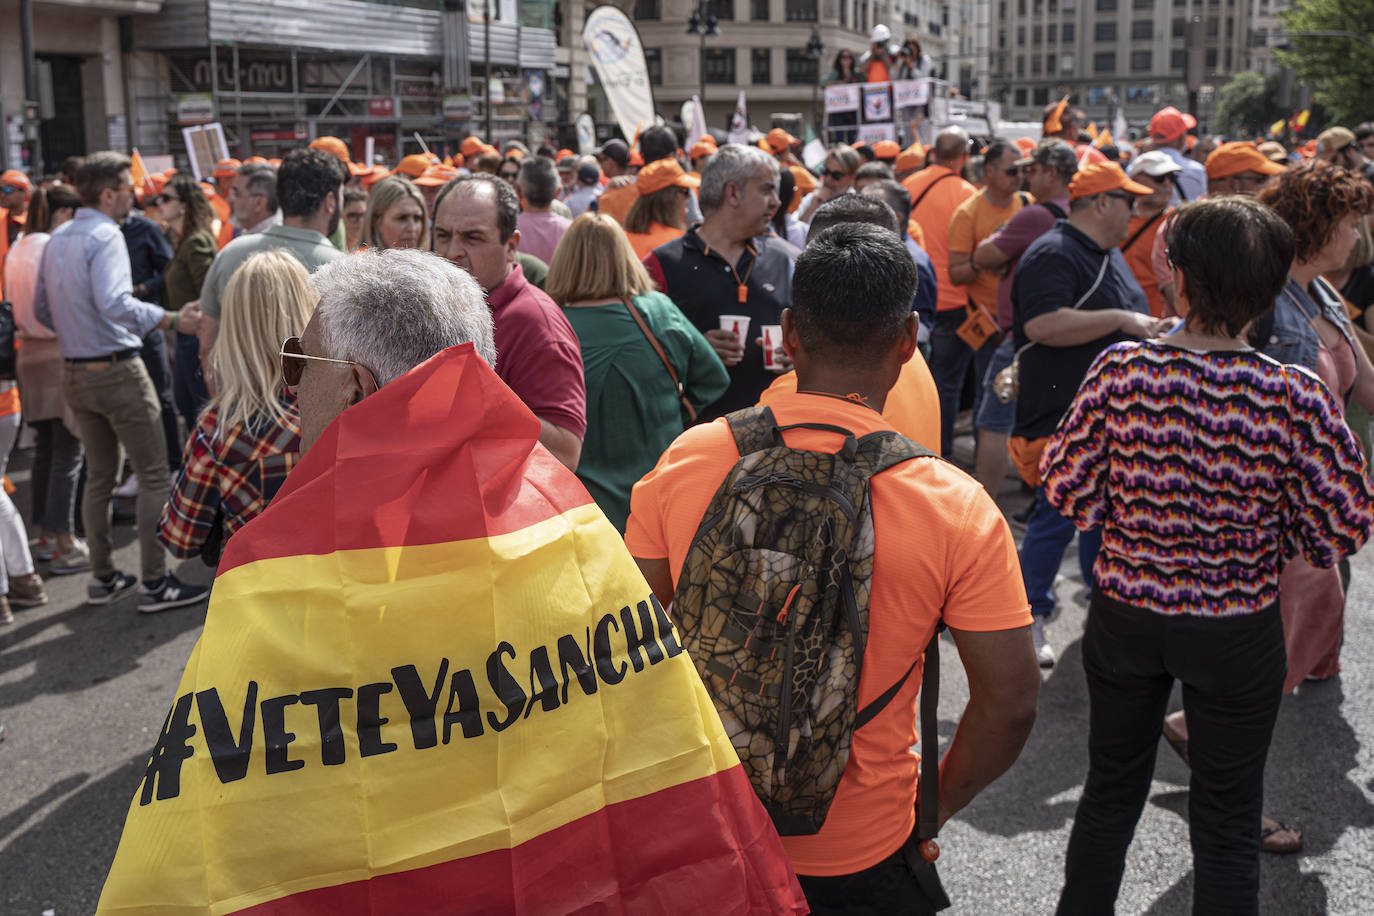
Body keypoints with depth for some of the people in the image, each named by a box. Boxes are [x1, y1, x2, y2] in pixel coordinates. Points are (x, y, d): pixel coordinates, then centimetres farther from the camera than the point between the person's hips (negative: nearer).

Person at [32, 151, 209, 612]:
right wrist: (171, 319, -27)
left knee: (99, 477, 16)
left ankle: (103, 577, 23)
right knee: (153, 475, -2)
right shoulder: (105, 235, -15)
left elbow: (41, 309, 18)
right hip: (118, 371, -9)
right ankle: (155, 582, 0)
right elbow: (114, 303, -30)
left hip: (76, 374, 9)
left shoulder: (57, 238, 11)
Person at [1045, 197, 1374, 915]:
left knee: (1110, 793, 23)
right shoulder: (1295, 398, -20)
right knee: (1227, 823, 17)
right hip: (1236, 637, -1)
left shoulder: (1120, 370, -17)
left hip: (1124, 618, 2)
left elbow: (1065, 489, -11)